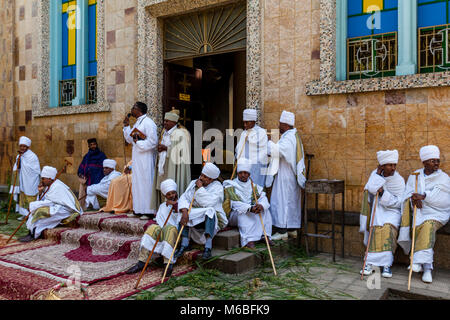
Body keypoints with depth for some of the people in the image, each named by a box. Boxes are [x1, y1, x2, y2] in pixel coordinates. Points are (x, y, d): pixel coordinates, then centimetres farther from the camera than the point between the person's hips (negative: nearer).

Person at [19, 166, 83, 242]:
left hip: (65, 210, -10)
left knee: (41, 211, -20)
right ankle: (31, 233, -1)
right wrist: (40, 191, -6)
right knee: (37, 209, 4)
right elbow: (43, 200, 10)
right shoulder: (50, 185, 9)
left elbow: (49, 202, -20)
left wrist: (33, 205, -11)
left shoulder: (57, 187, -20)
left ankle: (33, 235, -8)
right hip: (57, 207, 10)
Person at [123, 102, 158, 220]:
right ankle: (138, 210, 18)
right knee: (137, 183, 11)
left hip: (146, 158, -9)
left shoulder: (148, 123, -11)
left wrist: (139, 143, -14)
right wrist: (126, 126, 12)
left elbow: (153, 141, -18)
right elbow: (130, 139, 23)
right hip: (136, 157, 9)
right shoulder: (137, 123, 18)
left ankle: (149, 211, -2)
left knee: (146, 183, -7)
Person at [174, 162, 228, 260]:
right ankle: (184, 244, -22)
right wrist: (184, 211, -25)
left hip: (212, 219, -4)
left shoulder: (217, 187, -9)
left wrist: (200, 188, -19)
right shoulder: (193, 183, 6)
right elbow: (184, 197, -7)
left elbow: (208, 203, -26)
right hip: (196, 219, 5)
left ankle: (208, 248, -42)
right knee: (183, 212, -19)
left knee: (210, 211, -35)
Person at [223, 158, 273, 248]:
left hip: (251, 211, 5)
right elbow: (235, 203, -21)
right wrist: (250, 208, -36)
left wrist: (261, 205, -31)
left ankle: (265, 236, -21)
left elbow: (263, 198, -7)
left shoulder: (253, 186, 7)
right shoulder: (231, 186, -8)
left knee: (265, 210, -14)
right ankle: (249, 240, -45)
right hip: (234, 214, -5)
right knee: (243, 214, -34)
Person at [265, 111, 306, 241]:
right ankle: (292, 229, 20)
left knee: (281, 201, -6)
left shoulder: (288, 138, -16)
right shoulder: (294, 135, 16)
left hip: (285, 175, -10)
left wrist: (267, 141, -20)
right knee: (292, 201, 13)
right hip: (292, 175, 10)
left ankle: (282, 231, -4)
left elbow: (277, 150, -30)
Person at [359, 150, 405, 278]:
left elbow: (398, 202, -7)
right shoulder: (376, 174, 4)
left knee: (388, 229, -30)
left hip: (392, 210, -2)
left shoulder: (399, 180, -3)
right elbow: (371, 188, -13)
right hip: (377, 209, 2)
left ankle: (386, 264, -27)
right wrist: (378, 174, -11)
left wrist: (384, 193, -21)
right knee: (377, 228, -26)